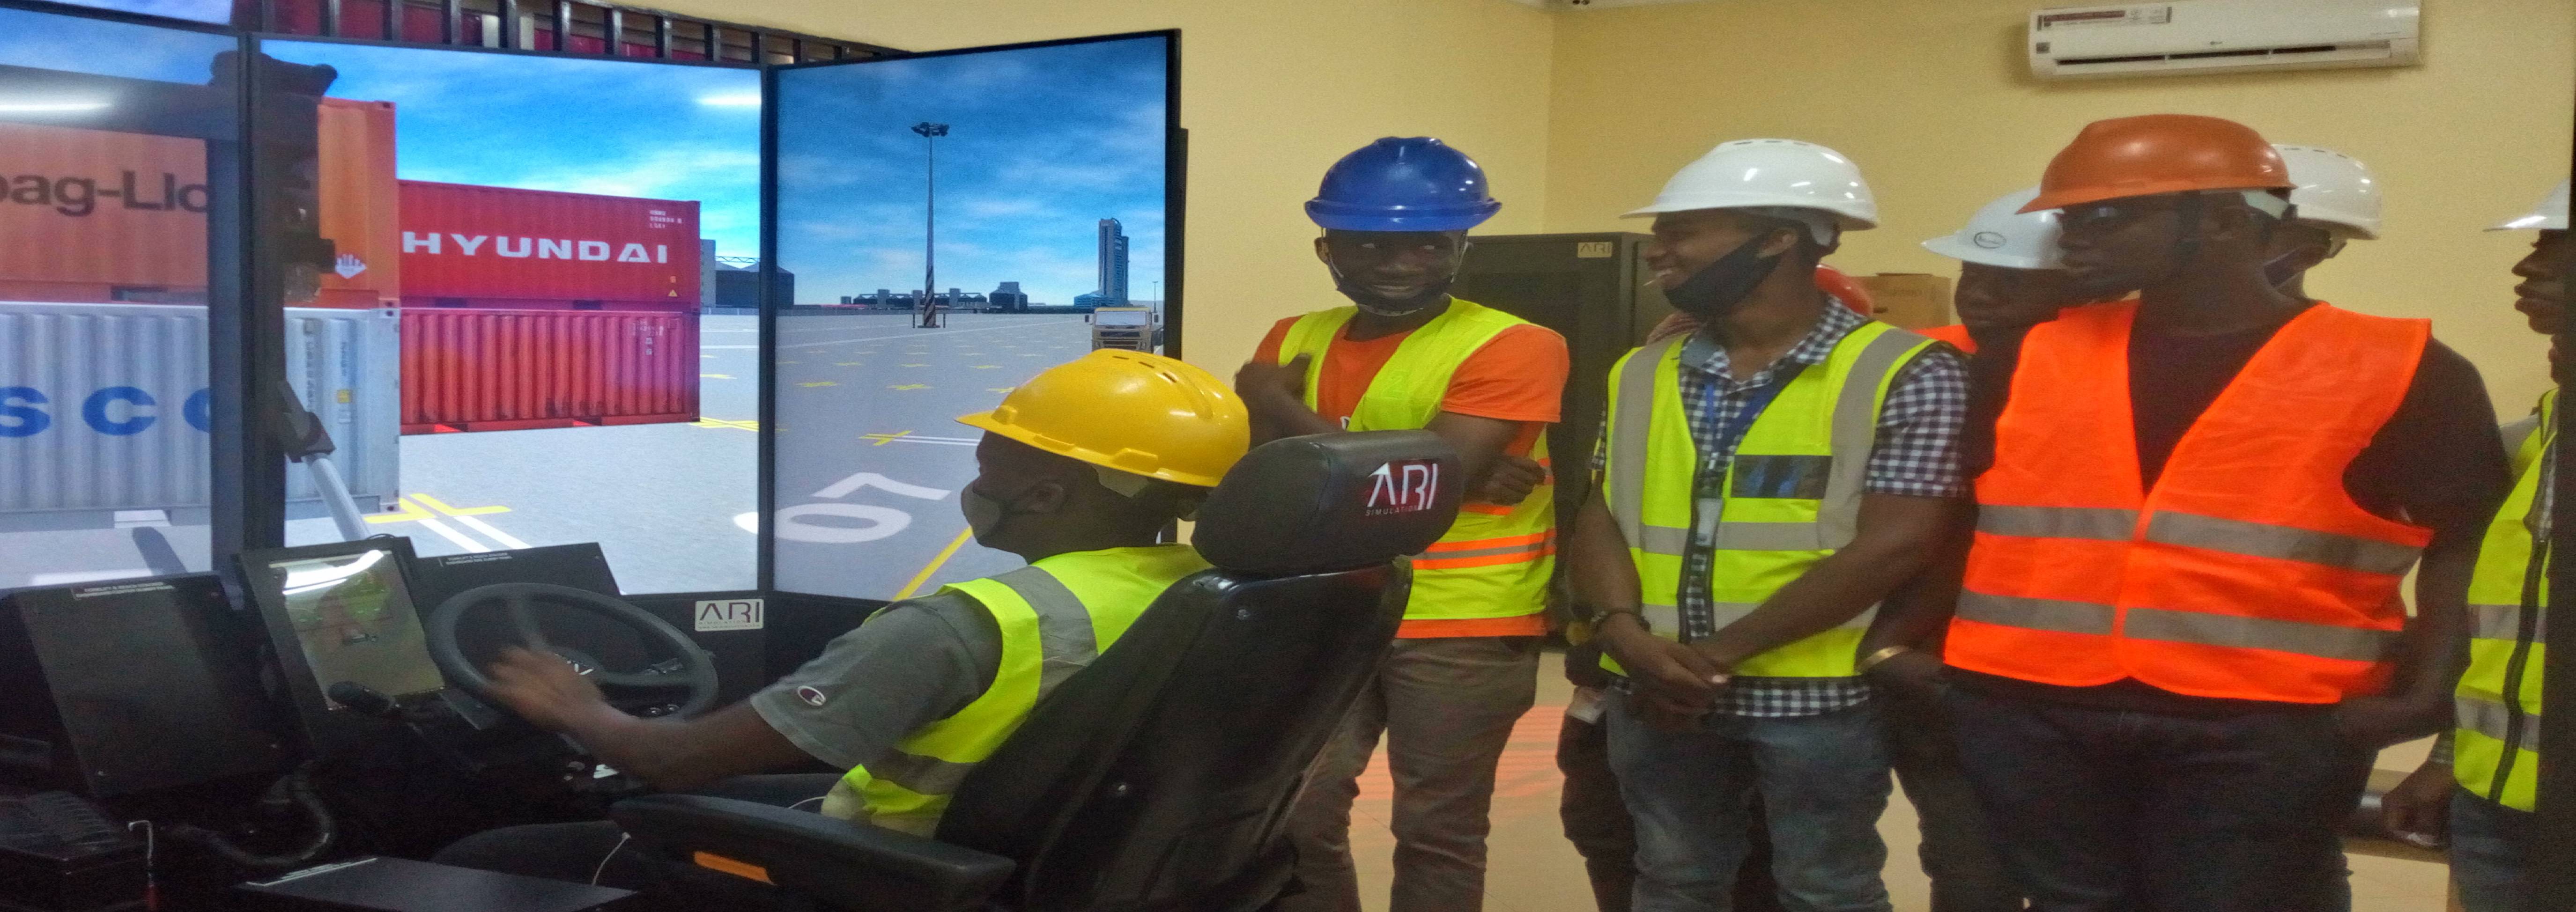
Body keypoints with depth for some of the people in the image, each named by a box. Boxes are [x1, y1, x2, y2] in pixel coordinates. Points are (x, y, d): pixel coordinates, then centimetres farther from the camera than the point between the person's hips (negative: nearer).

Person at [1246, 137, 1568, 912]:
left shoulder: (1512, 346, -10)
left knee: (1436, 833, 8)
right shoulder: (1294, 341, 7)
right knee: (1297, 818, 13)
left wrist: (1284, 409, -9)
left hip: (1462, 630, -5)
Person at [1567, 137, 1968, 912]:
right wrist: (1624, 629, -14)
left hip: (1819, 695, -5)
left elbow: (1893, 545, -16)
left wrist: (1720, 652, -16)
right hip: (1657, 694, 5)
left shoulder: (1904, 375, -10)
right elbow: (1600, 520, 7)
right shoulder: (1642, 375, 9)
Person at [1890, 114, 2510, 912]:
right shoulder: (2026, 359, 9)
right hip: (2026, 714, 3)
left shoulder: (2393, 369, -1)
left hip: (2266, 727, -3)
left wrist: (2426, 694, -11)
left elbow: (2462, 542, 0)